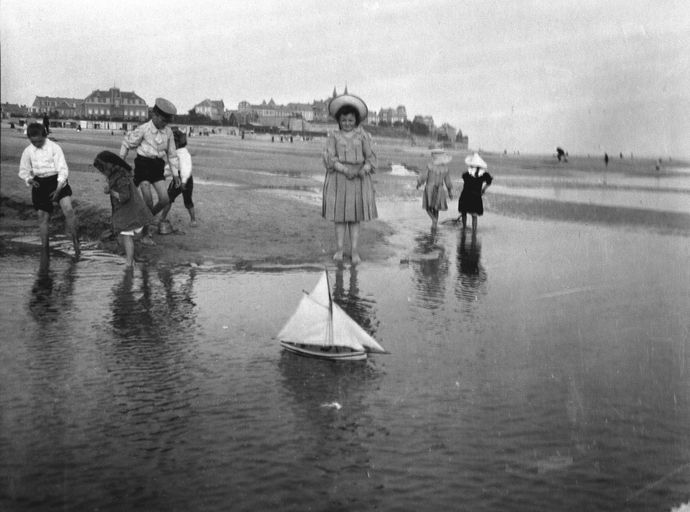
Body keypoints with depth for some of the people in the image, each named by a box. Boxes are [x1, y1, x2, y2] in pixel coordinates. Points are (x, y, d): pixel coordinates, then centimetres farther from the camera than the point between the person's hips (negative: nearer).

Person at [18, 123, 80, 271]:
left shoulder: (54, 148, -9)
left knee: (68, 210, -25)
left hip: (57, 180, -3)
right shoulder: (28, 151, 1)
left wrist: (59, 188, -21)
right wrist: (30, 180, -10)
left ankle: (75, 242, -9)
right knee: (43, 217, 4)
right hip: (40, 184, 3)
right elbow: (23, 171, 12)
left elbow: (63, 169, -12)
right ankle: (45, 251, 19)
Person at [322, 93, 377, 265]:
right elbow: (329, 158, -6)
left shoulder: (362, 136, 5)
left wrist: (364, 169, -18)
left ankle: (355, 252, 2)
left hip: (358, 180, 0)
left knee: (355, 219, 2)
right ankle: (339, 250, 6)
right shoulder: (333, 136, 3)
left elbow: (370, 157, 3)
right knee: (339, 217, 0)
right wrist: (346, 170, -19)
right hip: (338, 179, 0)